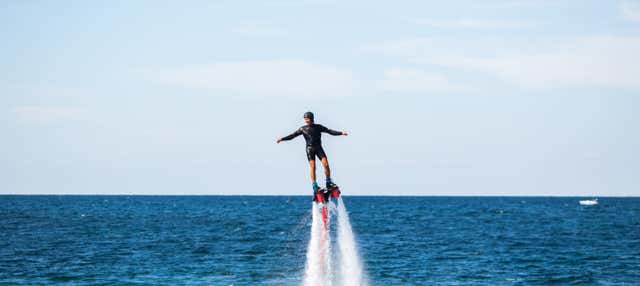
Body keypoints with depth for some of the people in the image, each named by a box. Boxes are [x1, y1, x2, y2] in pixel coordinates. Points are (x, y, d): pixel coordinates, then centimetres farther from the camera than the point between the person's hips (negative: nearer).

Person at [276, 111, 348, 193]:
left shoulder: (318, 127, 6)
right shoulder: (303, 129, 5)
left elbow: (329, 131, 6)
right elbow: (293, 135, 5)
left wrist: (341, 133, -3)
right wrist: (282, 139, -3)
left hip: (318, 147, 1)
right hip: (310, 148, -1)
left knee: (326, 165, -9)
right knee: (312, 167, -9)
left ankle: (329, 183, 3)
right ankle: (314, 185, -5)